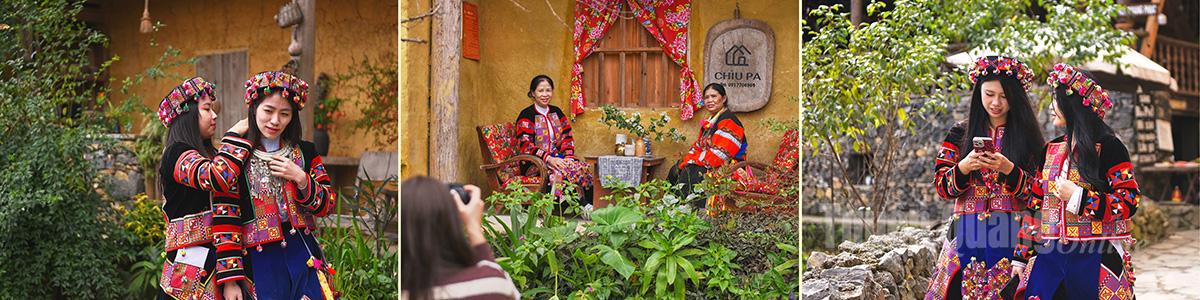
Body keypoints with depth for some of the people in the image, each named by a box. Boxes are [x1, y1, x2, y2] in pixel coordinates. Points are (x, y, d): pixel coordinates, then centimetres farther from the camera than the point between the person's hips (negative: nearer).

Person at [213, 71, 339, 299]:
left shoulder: (305, 153, 8)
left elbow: (327, 205, 8)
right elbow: (224, 221, -7)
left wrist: (301, 178, -9)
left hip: (303, 254, 3)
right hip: (258, 261, -3)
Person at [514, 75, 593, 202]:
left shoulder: (556, 112, 17)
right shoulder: (526, 115, -3)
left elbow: (567, 137, 15)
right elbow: (525, 145, -13)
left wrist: (569, 156, -6)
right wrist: (548, 159, -22)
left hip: (557, 158, 6)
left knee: (583, 169, -23)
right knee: (562, 171, -34)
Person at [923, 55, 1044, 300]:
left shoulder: (1027, 136, 6)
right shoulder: (960, 135, 10)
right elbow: (941, 186, 5)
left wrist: (1009, 169, -15)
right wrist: (964, 167, -13)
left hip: (1011, 234, -1)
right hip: (967, 233, 1)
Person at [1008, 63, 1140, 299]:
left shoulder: (1108, 147, -4)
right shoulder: (1051, 150, 14)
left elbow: (1129, 202, -9)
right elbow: (1035, 205, 14)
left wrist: (1079, 198, -15)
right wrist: (1021, 256, 10)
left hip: (1095, 260, -5)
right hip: (1049, 258, 5)